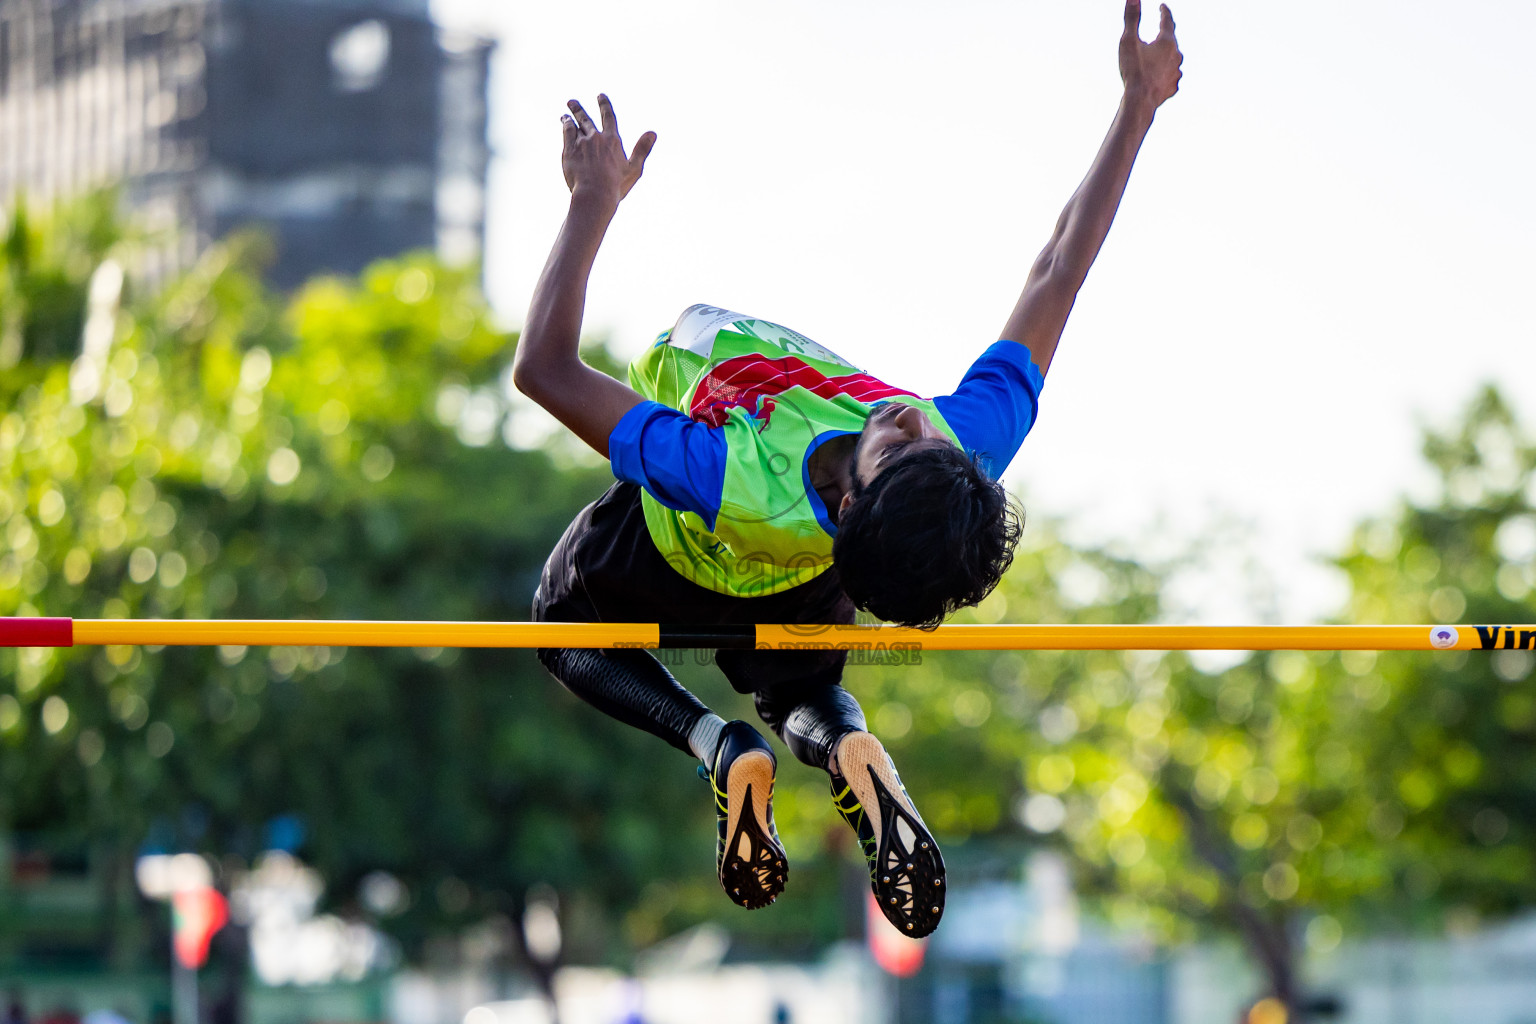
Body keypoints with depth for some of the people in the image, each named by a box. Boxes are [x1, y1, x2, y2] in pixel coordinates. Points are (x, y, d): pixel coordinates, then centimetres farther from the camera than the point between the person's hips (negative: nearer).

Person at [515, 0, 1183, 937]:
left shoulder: (736, 489, -54)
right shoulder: (976, 448, -43)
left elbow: (545, 369, -45)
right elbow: (1056, 280, -32)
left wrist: (597, 202, -41)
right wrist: (1141, 106, -27)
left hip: (669, 557, -3)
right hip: (800, 595, 3)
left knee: (572, 633, 28)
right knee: (802, 687, 33)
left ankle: (720, 745, -3)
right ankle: (844, 745, -5)